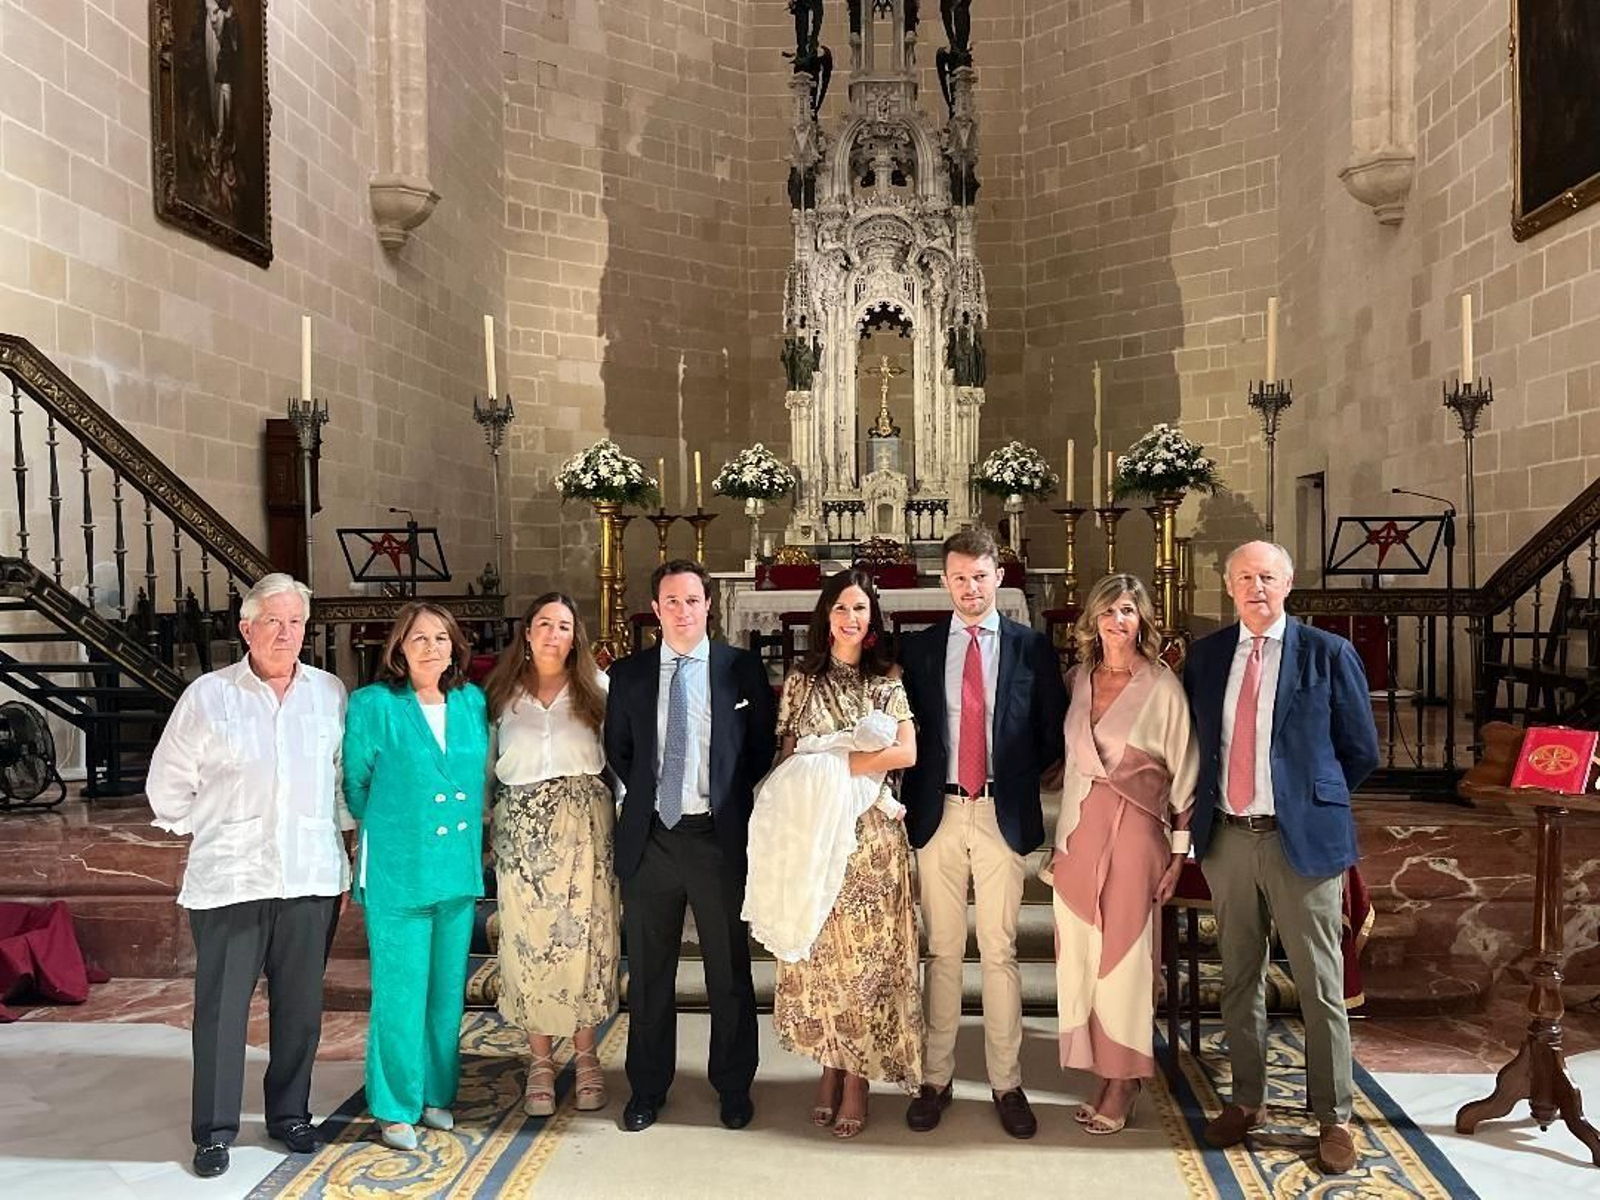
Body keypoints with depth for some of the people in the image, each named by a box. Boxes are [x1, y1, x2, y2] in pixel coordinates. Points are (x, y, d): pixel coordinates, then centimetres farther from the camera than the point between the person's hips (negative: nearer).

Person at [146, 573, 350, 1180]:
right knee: (221, 1007, 5)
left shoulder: (331, 693, 5)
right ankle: (215, 1130, 20)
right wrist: (203, 832, 11)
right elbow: (168, 783, 7)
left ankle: (290, 1115, 28)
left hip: (311, 876, 2)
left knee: (301, 1005, 11)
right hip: (228, 878, -2)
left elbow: (347, 772, 14)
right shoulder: (207, 695, -1)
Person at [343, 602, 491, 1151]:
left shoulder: (472, 702, 5)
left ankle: (436, 1094, 30)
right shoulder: (373, 704, -8)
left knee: (448, 990, 13)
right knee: (400, 993, 2)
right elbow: (355, 786, 2)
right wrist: (387, 830, 10)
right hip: (397, 873, -4)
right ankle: (395, 1108, 18)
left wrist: (471, 839, 13)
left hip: (459, 871, 5)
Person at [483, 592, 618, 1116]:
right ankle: (540, 1060, 16)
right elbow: (487, 765, 11)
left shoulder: (596, 689, 3)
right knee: (529, 940, 4)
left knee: (584, 936, 2)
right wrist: (488, 823, 4)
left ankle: (585, 1054, 16)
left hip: (583, 825, -1)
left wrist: (617, 813, -5)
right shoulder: (501, 694, 7)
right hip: (522, 830, 1)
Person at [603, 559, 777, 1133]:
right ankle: (647, 1088, 28)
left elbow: (764, 746, 5)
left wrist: (732, 798, 1)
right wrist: (646, 794, 5)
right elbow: (617, 749, 14)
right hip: (650, 838, 2)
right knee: (648, 973, 12)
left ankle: (734, 1086, 26)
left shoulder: (742, 669, 0)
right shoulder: (628, 674, 5)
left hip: (720, 837, -1)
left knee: (730, 971, 9)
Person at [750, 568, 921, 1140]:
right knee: (816, 951, 5)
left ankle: (857, 1078, 10)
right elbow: (785, 756, 9)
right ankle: (829, 1067, 18)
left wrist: (832, 765, -11)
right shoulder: (801, 679, 9)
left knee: (865, 951, 1)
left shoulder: (887, 680, 4)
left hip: (870, 835, -1)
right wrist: (794, 795, -9)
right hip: (810, 829, 2)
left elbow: (906, 752, -7)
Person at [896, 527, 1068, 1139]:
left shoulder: (1032, 646, 3)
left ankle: (1007, 1083, 16)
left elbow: (1052, 734, 7)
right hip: (938, 813, 1)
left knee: (1000, 952, 5)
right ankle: (935, 1077, 18)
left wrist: (1018, 783, 1)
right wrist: (914, 795, -1)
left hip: (1004, 815, -1)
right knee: (942, 951, 8)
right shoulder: (917, 647, 6)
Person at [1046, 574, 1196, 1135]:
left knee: (1124, 954, 3)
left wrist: (1178, 852, -4)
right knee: (1080, 956, 7)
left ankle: (1123, 1082, 17)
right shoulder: (1077, 680, 8)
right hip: (1078, 830, 5)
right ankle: (1100, 1071, 21)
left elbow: (1184, 774, -3)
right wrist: (1059, 837, 10)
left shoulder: (1164, 687, -5)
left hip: (1134, 831, -4)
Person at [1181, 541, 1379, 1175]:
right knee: (1239, 980, 14)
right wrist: (1206, 807, 9)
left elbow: (1360, 751, 2)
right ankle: (1246, 1100, 29)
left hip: (1301, 838, -3)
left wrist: (1311, 797, 7)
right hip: (1226, 837, 4)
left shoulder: (1328, 655, -4)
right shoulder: (1204, 655, 6)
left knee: (1320, 986, 4)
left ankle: (1332, 1117, 19)